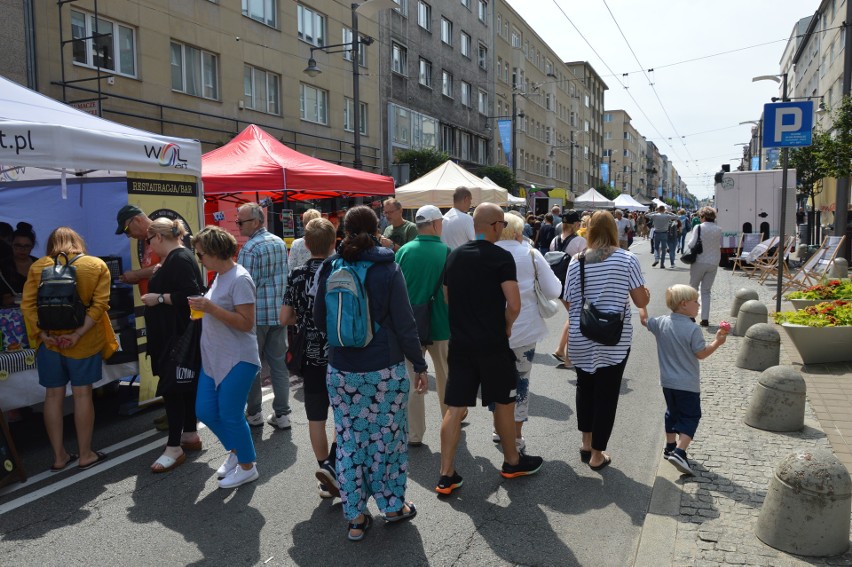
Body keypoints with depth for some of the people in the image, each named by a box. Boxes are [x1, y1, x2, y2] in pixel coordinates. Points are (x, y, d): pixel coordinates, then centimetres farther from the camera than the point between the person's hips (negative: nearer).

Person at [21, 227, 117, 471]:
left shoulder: (38, 266, 3)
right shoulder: (97, 265, -2)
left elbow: (28, 304, -6)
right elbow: (99, 304, -13)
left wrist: (43, 333, -9)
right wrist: (78, 333, -15)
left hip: (49, 341, 2)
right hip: (84, 341, -2)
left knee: (54, 396, 10)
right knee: (82, 394, 6)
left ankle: (59, 456, 18)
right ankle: (85, 454, 13)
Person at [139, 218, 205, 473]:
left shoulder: (180, 259, -18)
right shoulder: (175, 258, 14)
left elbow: (190, 295, -26)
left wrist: (159, 298, -20)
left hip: (178, 337, -11)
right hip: (175, 335, 11)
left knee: (172, 388, -7)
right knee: (186, 385, 15)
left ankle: (174, 448, -1)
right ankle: (190, 435, 26)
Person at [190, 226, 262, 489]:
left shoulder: (239, 279, -17)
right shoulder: (220, 276, 11)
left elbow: (246, 323, -22)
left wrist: (210, 308, -24)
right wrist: (202, 309, 4)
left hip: (237, 360, -9)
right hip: (213, 359, 9)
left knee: (231, 415, 0)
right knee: (205, 411, 12)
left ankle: (247, 466, 20)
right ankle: (236, 450, 34)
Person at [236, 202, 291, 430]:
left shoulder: (250, 249, -16)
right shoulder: (280, 242, 8)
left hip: (257, 315, -6)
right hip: (280, 312, 7)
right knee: (279, 363, 9)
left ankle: (254, 413, 18)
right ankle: (282, 414, 14)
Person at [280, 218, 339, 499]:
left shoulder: (297, 275, -1)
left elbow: (285, 318, 2)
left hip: (311, 355, 3)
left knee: (316, 416, 11)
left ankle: (325, 473, 19)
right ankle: (332, 464, -4)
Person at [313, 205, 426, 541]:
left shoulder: (330, 270, 0)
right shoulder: (388, 270, -9)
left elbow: (319, 320, 9)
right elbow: (404, 324, -9)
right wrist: (419, 365, 1)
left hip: (341, 371, 3)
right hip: (385, 369, -2)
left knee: (349, 440, 11)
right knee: (387, 435, 12)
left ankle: (355, 517, 21)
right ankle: (392, 504, 28)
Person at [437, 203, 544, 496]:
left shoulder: (454, 256, 7)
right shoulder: (501, 257, -11)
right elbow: (514, 305, -18)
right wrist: (506, 326, 1)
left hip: (459, 343, 5)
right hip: (492, 345, -5)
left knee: (455, 409, 7)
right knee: (503, 403, 14)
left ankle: (446, 475, 10)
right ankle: (512, 462, 32)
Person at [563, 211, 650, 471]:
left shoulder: (577, 262, -3)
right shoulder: (627, 259, -8)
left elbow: (569, 304, 2)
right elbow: (641, 301, -6)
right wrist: (647, 293, 16)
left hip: (581, 341, 2)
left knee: (585, 388, 21)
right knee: (606, 393, 8)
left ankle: (586, 444, 32)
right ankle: (597, 454, 17)